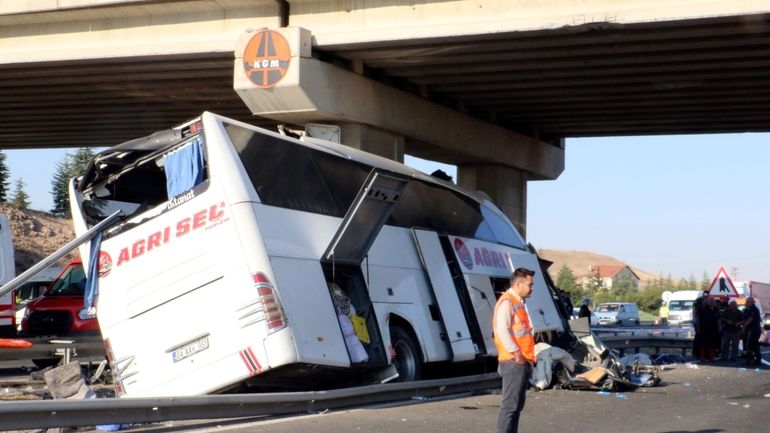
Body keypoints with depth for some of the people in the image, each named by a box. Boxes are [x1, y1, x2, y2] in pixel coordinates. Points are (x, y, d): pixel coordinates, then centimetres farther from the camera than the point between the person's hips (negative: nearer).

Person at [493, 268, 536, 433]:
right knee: (510, 404, -10)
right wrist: (516, 353, -22)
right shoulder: (506, 302, -11)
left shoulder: (518, 302, 19)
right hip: (513, 362, -10)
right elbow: (502, 330, -21)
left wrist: (526, 357, 16)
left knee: (517, 404, 12)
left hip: (523, 362, 10)